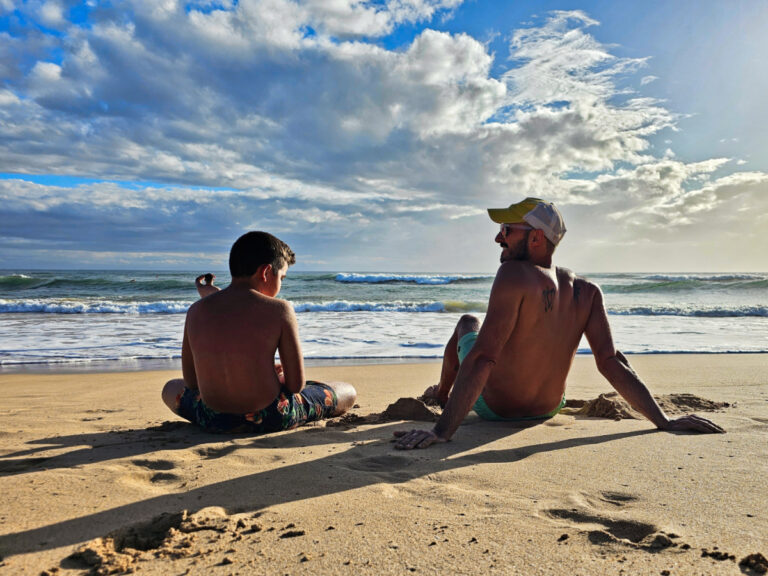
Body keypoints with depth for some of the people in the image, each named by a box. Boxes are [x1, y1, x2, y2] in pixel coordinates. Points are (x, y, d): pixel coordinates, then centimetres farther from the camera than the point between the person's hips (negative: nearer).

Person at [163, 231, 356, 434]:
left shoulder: (196, 310, -1)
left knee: (172, 388, 38)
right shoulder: (279, 310, -12)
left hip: (212, 421, 4)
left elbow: (190, 380, 8)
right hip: (269, 420, -4)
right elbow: (296, 385, -10)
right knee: (348, 392, 18)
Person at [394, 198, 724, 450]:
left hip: (495, 408, -5)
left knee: (467, 323, 23)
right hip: (548, 410, 5)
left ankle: (442, 394, 49)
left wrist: (441, 432, -38)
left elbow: (482, 359, -37)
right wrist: (664, 422, -13)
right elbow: (611, 362, -19)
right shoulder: (587, 292, -13)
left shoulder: (514, 274, -31)